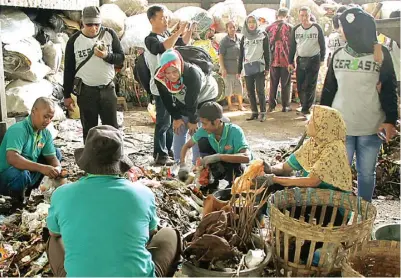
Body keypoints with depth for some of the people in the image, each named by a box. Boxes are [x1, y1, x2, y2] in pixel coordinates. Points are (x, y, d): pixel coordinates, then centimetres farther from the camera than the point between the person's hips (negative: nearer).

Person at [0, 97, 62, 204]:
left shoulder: (46, 133, -2)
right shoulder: (18, 130, -25)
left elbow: (52, 157, 0)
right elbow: (12, 158, -38)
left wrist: (57, 169, -24)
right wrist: (41, 168, -45)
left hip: (29, 172, 8)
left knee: (56, 152, 5)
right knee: (21, 174, -40)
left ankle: (28, 189, 8)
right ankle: (17, 195, -3)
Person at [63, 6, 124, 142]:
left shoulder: (110, 34, -2)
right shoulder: (74, 40, -4)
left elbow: (121, 58, 0)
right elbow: (69, 70, 1)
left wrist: (106, 56, -22)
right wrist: (67, 95, 2)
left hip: (108, 89, 1)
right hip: (86, 91, -1)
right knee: (89, 129, 8)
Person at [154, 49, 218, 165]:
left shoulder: (193, 73, -42)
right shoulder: (159, 78, -28)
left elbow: (192, 101, -31)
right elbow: (166, 100, -13)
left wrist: (193, 121, -20)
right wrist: (176, 118, -9)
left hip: (204, 97, -5)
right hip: (182, 102, 5)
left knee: (197, 132, -12)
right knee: (179, 131, 3)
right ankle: (177, 163, 14)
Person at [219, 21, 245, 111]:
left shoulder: (238, 39, 8)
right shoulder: (224, 41, -8)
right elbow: (220, 55, -11)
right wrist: (223, 68, -16)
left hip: (237, 67, 5)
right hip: (228, 68, -5)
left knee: (239, 86, 7)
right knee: (229, 86, 3)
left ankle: (240, 105, 18)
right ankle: (230, 105, 16)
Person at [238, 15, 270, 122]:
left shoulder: (263, 35, 6)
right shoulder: (244, 37, 15)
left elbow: (267, 52, 2)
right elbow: (241, 55, 16)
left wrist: (267, 67, -7)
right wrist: (239, 70, 12)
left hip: (259, 67, -4)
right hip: (247, 68, 4)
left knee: (260, 90, -7)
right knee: (250, 92, 4)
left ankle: (262, 112, 0)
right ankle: (254, 112, 12)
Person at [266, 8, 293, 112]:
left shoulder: (269, 28, 3)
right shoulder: (289, 28, -6)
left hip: (273, 60, 3)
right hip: (286, 60, -3)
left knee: (273, 84, 12)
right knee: (285, 84, 6)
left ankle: (271, 106, 13)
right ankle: (285, 106, 9)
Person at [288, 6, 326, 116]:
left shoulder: (317, 28, -4)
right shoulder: (296, 29, 4)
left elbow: (322, 45, 1)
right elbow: (292, 46, 7)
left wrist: (322, 59, -2)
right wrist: (290, 62, 4)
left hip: (314, 60, -3)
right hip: (300, 60, 3)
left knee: (310, 86, -3)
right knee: (300, 86, 4)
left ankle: (306, 108, 2)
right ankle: (305, 106, 17)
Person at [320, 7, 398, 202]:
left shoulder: (381, 55, -2)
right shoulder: (338, 55, 6)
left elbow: (389, 91, -1)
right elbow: (328, 89, 11)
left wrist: (390, 120, -9)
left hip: (371, 127, -2)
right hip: (340, 126, 2)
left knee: (367, 172, 10)